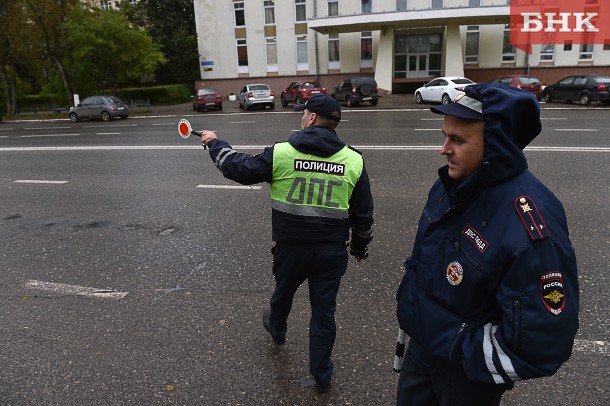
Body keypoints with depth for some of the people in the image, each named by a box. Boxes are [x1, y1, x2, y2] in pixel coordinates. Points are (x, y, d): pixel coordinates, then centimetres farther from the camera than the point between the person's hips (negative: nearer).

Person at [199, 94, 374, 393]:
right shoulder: (354, 161, -7)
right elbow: (363, 214, 0)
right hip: (332, 253, 1)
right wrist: (360, 246, 16)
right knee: (324, 313, 14)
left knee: (283, 293, 29)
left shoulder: (280, 154, -14)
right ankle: (321, 376, 29)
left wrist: (215, 144, 15)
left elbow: (240, 169, -2)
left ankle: (277, 329, 60)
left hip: (290, 248, 0)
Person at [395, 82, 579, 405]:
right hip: (422, 343, 7)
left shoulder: (530, 226, -34)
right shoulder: (450, 184, -8)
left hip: (468, 373, -6)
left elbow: (543, 343, -31)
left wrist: (460, 350, -22)